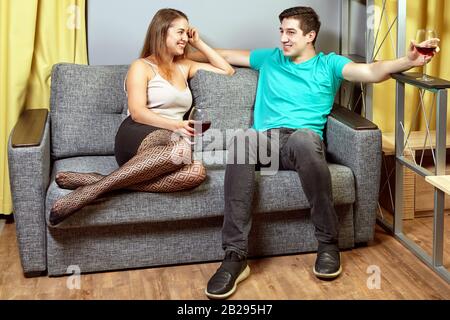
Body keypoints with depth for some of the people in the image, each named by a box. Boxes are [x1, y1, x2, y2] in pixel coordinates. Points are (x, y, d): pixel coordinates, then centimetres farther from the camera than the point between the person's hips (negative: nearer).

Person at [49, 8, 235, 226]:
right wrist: (176, 126, -22)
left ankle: (97, 182, -35)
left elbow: (228, 71, 32)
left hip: (168, 143, 5)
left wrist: (198, 43, 24)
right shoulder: (142, 67, 7)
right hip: (136, 136, -5)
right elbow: (137, 112, -7)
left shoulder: (185, 66, 26)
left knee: (196, 172, -34)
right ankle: (95, 189, -38)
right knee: (182, 147, -41)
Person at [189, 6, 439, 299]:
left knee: (303, 137, -41)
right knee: (242, 138, -36)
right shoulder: (269, 59, 27)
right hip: (265, 138, 2)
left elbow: (372, 72, 0)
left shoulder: (329, 64, 17)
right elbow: (225, 55, 37)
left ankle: (328, 243, -26)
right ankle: (235, 256, -39)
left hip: (304, 139, -2)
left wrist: (408, 61, -18)